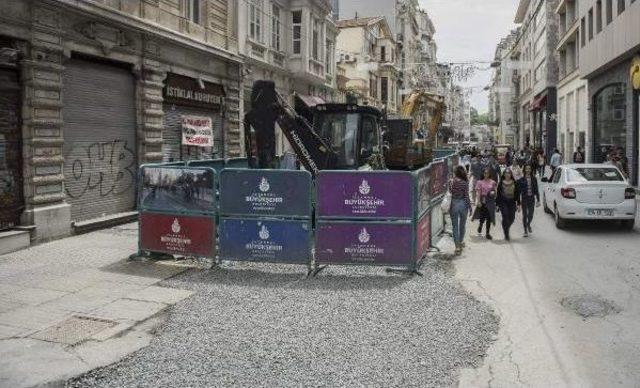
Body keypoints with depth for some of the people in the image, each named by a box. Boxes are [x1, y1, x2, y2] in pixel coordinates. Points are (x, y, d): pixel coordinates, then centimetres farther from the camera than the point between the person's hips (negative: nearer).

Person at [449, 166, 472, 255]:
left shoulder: (451, 182, -6)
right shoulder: (465, 182, -8)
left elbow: (449, 194, -3)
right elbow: (467, 196, -7)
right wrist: (470, 207, 1)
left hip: (454, 204, 0)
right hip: (463, 204, 0)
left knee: (455, 226, 5)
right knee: (462, 225, 19)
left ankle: (457, 247, 0)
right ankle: (461, 242, 36)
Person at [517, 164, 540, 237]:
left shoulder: (534, 179, 3)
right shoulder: (521, 180, -5)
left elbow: (536, 190, 7)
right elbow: (518, 191, -4)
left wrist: (538, 200, 4)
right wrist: (518, 202, -7)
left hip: (532, 199, 2)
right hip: (524, 199, -2)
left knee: (531, 215, 3)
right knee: (525, 215, 4)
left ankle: (528, 225, 36)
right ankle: (525, 231, 16)